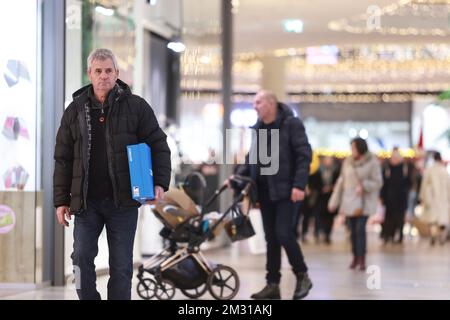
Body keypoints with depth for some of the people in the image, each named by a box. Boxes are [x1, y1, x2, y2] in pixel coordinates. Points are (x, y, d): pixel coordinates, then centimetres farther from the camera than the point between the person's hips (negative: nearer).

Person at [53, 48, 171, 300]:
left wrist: (160, 182, -12)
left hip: (123, 201, -1)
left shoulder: (136, 106, 1)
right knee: (82, 258, -3)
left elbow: (158, 145, 1)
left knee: (121, 265, 4)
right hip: (86, 201, 2)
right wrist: (61, 200, 4)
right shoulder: (75, 110, 7)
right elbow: (63, 159, 9)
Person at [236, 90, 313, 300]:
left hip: (287, 190, -6)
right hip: (266, 191, 6)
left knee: (284, 234, -12)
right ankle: (272, 284, 10)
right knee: (271, 238, 7)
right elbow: (252, 159, 20)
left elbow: (304, 155, -11)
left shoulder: (291, 124, -6)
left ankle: (302, 276, 6)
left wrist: (299, 184, -19)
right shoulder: (258, 128, 13)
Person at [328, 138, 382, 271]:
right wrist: (334, 201, 10)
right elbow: (341, 182, 11)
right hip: (350, 200, 4)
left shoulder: (372, 163, -4)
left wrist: (363, 186, -22)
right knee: (353, 230, 4)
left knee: (360, 229, -15)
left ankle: (362, 259, -12)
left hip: (364, 202, -4)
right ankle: (355, 257, 16)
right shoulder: (348, 162, 8)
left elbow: (378, 183, -5)